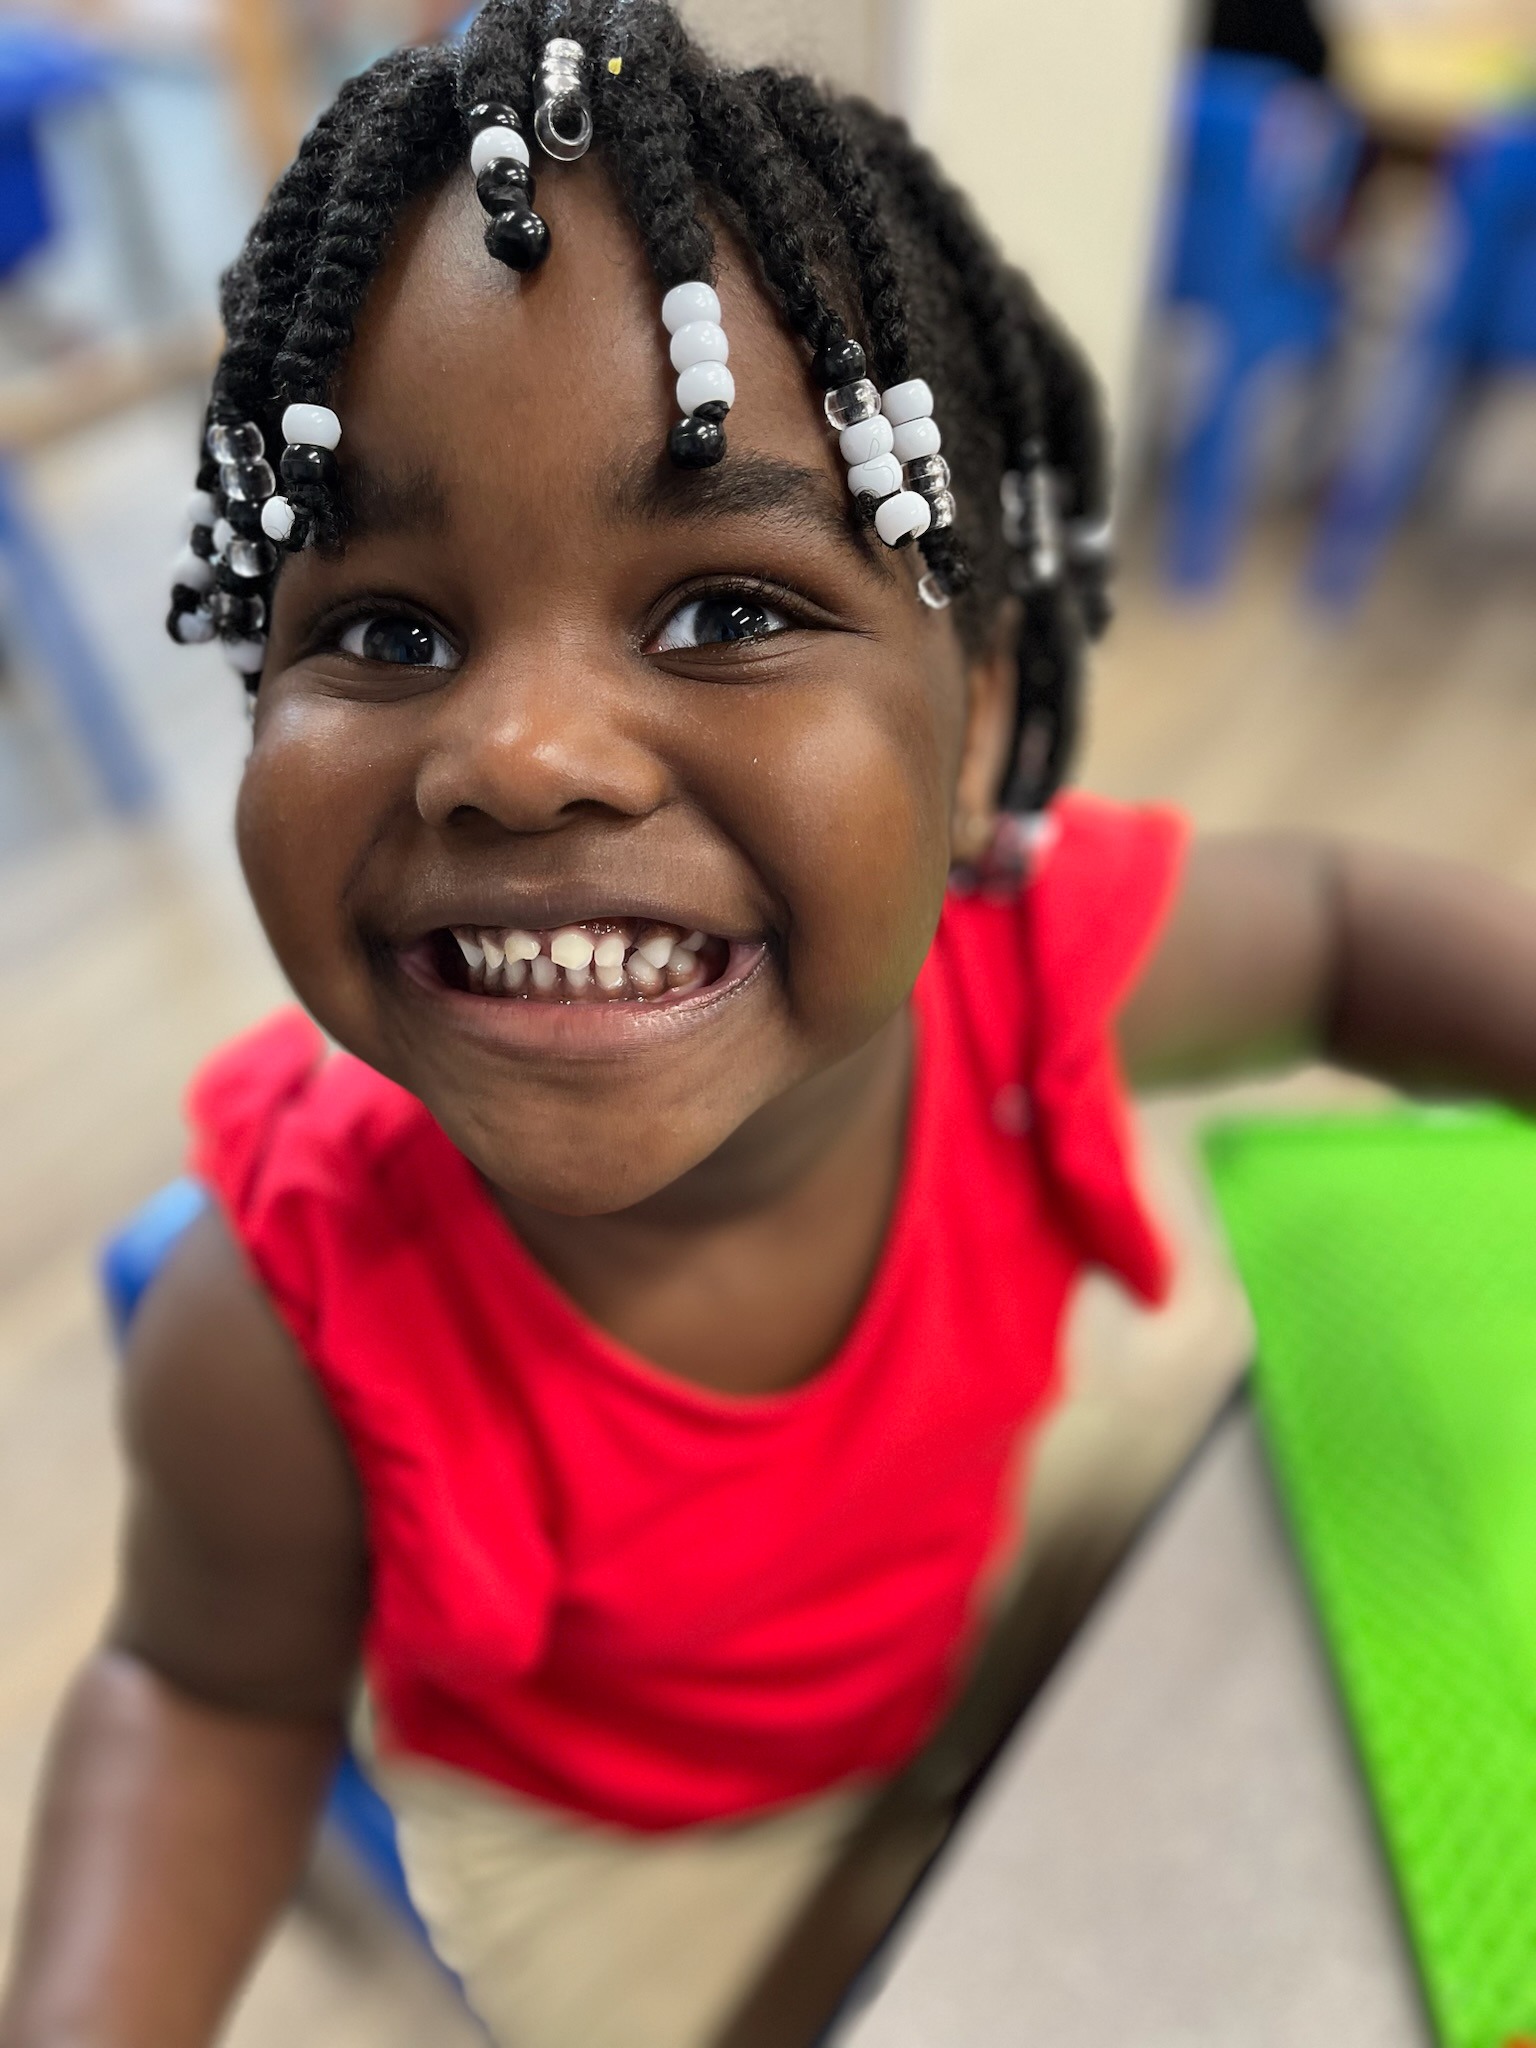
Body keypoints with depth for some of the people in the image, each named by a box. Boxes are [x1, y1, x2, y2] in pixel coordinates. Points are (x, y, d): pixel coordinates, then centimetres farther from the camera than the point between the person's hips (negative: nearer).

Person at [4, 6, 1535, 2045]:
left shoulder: (1034, 956, -32)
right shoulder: (287, 1333, -36)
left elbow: (1344, 924, -10)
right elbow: (213, 1692, -16)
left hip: (970, 1634, 3)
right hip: (589, 1836, -2)